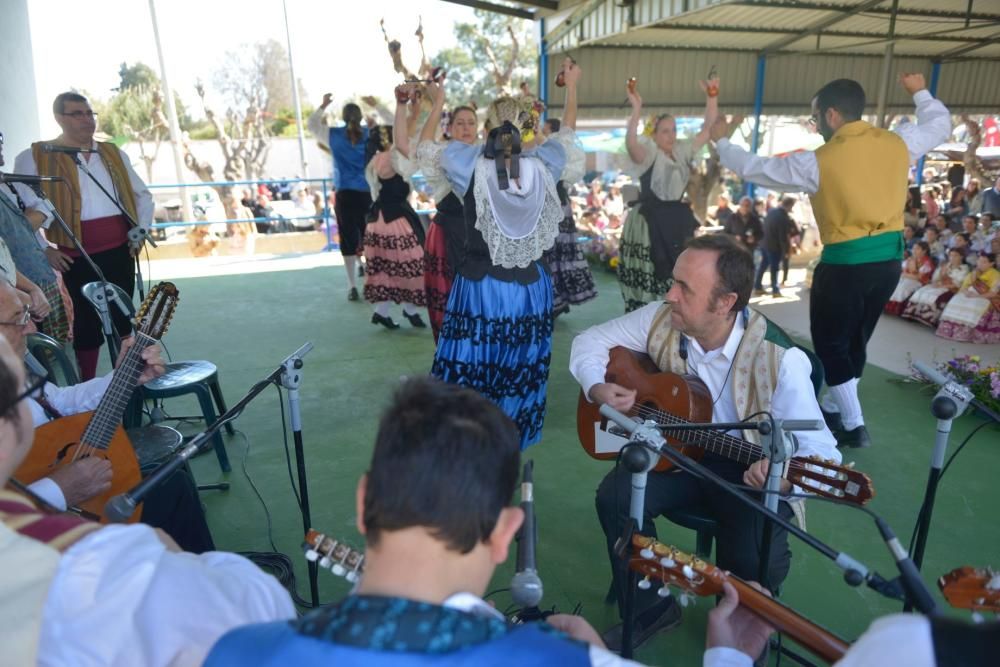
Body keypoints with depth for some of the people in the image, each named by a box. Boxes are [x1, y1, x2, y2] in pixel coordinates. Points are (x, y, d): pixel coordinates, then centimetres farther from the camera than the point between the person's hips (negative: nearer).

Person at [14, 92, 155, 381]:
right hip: (75, 259, -4)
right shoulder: (35, 158, -3)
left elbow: (142, 195, 19)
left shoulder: (112, 153, 12)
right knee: (86, 327, 2)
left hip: (119, 252, 4)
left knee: (123, 321, 12)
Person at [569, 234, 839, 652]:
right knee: (615, 497, -21)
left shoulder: (779, 359, -25)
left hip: (750, 471, -3)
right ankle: (649, 610, 6)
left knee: (756, 562, -26)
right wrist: (598, 389, -19)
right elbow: (591, 340, 0)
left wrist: (783, 474, -47)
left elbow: (822, 453, -24)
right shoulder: (662, 319, -12)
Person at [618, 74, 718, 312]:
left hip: (677, 221, 6)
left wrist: (712, 99, -3)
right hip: (649, 221, -6)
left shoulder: (683, 151, 9)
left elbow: (708, 129, 9)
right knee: (646, 277, -2)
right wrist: (637, 109, -38)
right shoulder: (648, 154, -9)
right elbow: (630, 143, -30)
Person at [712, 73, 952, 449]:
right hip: (890, 259, 6)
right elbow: (941, 124, 23)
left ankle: (854, 426, 9)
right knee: (855, 339, 20)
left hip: (845, 263, -6)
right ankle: (833, 408, 36)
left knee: (830, 343, 9)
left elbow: (754, 169, -5)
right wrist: (919, 92, 38)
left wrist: (722, 142, 10)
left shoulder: (817, 162, -13)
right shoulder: (898, 142, 2)